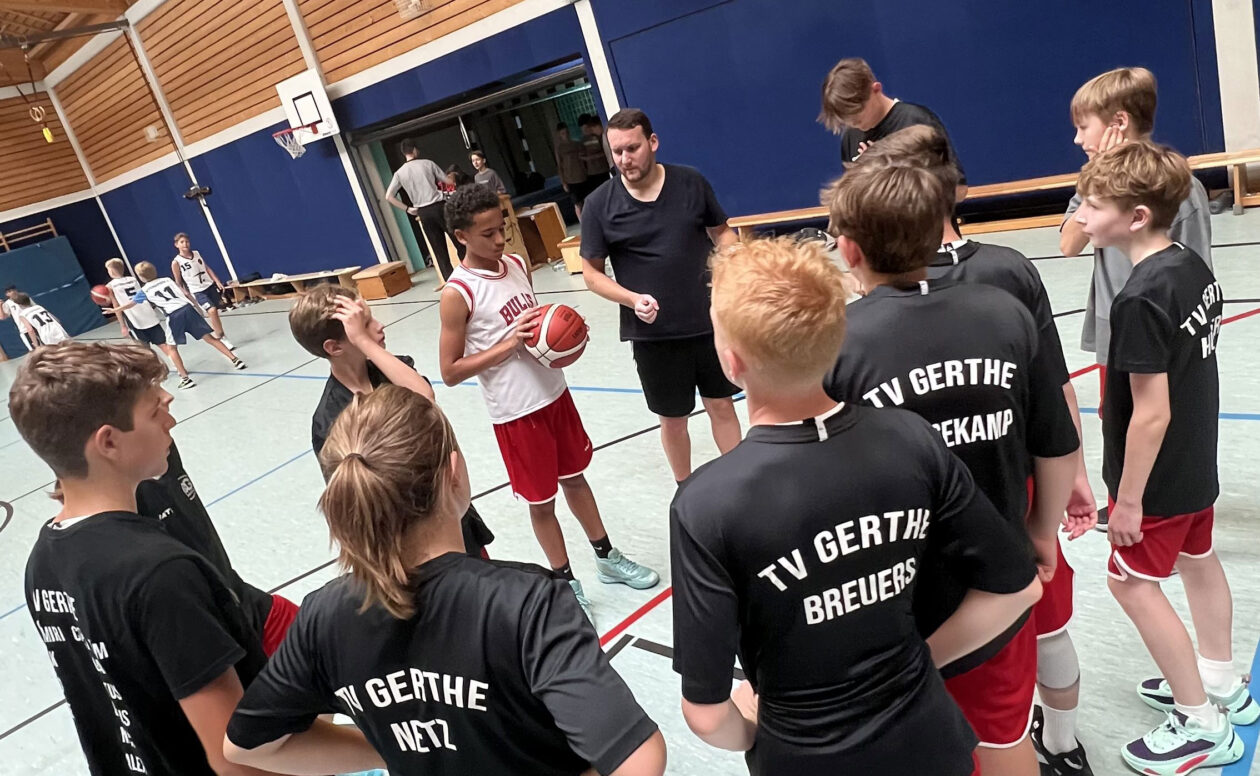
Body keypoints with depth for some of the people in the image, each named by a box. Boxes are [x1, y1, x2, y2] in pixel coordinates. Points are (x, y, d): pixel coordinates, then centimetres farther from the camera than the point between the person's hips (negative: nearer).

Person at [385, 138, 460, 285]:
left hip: (424, 213, 3)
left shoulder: (399, 173, 6)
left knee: (438, 248, 7)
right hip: (439, 206, -3)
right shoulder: (427, 163, 0)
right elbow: (449, 181, 5)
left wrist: (407, 209, 6)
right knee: (459, 242, 4)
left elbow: (388, 196, 1)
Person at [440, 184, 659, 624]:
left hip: (554, 392, 6)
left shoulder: (517, 265, 2)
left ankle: (606, 558, 40)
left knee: (574, 477, 21)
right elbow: (450, 372, -16)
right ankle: (566, 583, 30)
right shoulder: (458, 294, -17)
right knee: (541, 501, 10)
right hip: (516, 413, -6)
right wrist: (509, 344, -24)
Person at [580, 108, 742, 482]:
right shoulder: (600, 203, -8)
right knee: (673, 419, 14)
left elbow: (720, 232, 9)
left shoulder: (691, 182, -4)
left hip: (709, 321, 1)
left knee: (722, 405, 14)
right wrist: (632, 300, -18)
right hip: (652, 335, -1)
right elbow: (591, 272, -2)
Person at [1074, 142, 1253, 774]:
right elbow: (1191, 368, 8)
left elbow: (1152, 412, -26)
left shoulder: (1140, 300, -29)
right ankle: (1222, 685, 42)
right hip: (1197, 462, 9)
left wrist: (1127, 499, -18)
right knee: (1197, 561, 23)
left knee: (1132, 582, 6)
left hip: (1158, 477, -9)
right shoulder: (1194, 266, -2)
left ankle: (1203, 725, 19)